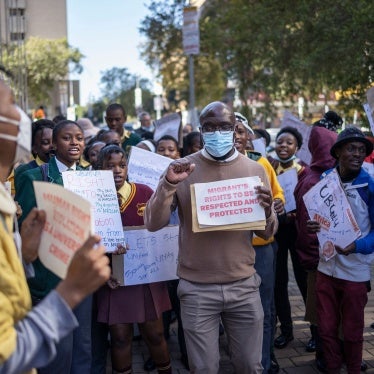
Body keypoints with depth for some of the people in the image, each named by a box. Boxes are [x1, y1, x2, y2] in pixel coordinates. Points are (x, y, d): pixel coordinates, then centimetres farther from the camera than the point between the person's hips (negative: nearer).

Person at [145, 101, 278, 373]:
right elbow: (153, 224, -8)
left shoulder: (255, 170, 2)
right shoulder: (183, 169, -2)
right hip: (197, 288, -1)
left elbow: (267, 232, 5)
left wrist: (267, 212, -17)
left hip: (244, 285, 2)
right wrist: (169, 184, -22)